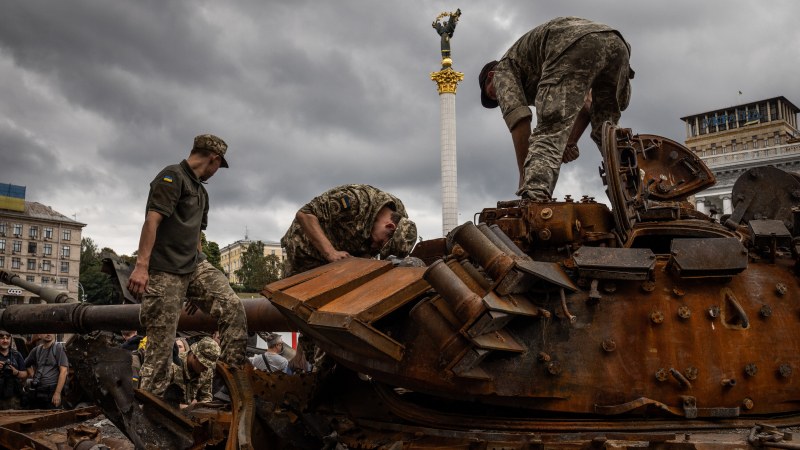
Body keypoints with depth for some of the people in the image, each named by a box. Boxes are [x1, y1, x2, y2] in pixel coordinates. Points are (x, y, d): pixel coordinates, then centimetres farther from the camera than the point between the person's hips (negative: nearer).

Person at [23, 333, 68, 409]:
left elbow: (63, 371, -11)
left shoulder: (59, 348, -4)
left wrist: (57, 393, -17)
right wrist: (32, 375, 14)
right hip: (36, 392, 6)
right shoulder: (36, 350, 13)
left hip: (52, 392, -6)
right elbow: (26, 364, 32)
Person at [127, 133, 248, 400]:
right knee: (161, 345, -5)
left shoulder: (201, 191, 23)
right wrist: (141, 266, -26)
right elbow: (152, 220, -16)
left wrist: (199, 286, 28)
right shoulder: (172, 176, -5)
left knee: (232, 306, -12)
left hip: (195, 266, 8)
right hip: (165, 271, -8)